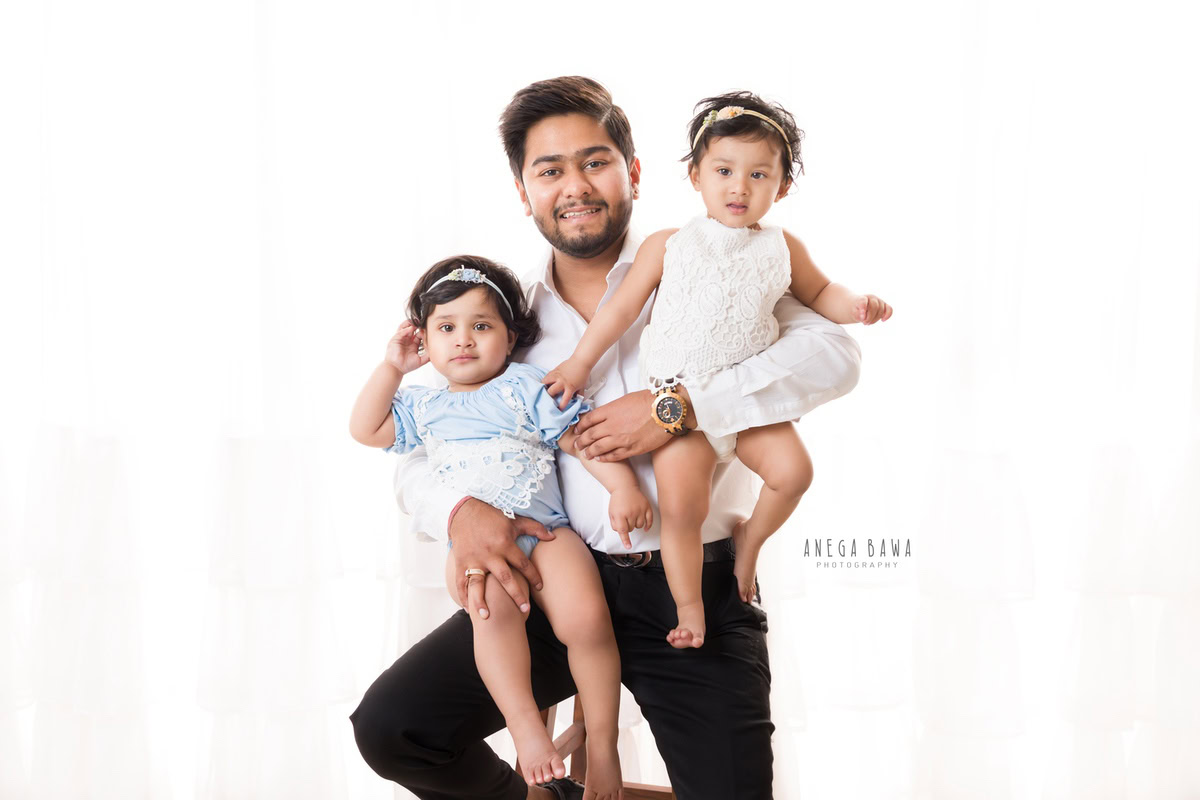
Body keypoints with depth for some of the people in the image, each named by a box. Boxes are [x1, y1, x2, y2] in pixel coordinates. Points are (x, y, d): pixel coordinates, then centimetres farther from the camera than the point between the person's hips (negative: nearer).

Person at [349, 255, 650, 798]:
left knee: (585, 616, -28)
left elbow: (582, 437, 3)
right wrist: (391, 368, 16)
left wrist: (624, 487, -12)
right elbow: (365, 430, 21)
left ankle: (602, 747, -13)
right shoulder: (425, 407, 22)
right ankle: (525, 728, -30)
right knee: (493, 604, -35)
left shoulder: (525, 387, 9)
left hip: (544, 530, -2)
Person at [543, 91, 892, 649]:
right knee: (681, 504, -14)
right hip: (678, 399, -2)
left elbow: (817, 292, 20)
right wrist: (581, 362, 8)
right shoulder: (668, 245, 2)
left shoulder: (782, 249, 7)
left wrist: (852, 306, -1)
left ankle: (749, 538, 13)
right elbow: (623, 306, 7)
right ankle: (689, 608, 4)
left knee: (792, 469, -17)